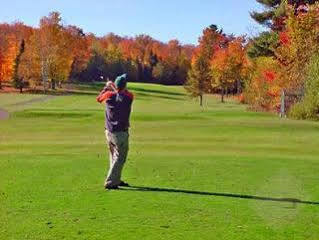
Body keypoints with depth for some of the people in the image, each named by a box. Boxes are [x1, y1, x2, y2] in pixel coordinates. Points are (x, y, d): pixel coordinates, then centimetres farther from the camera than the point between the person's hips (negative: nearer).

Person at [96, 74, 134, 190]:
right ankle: (110, 182, -6)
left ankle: (116, 180, 30)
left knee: (114, 157, 19)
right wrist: (113, 88, 23)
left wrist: (107, 87, 30)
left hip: (109, 132, 5)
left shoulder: (109, 95, -3)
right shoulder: (129, 97, -10)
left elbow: (98, 98, 19)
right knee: (120, 158, 0)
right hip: (121, 133, -5)